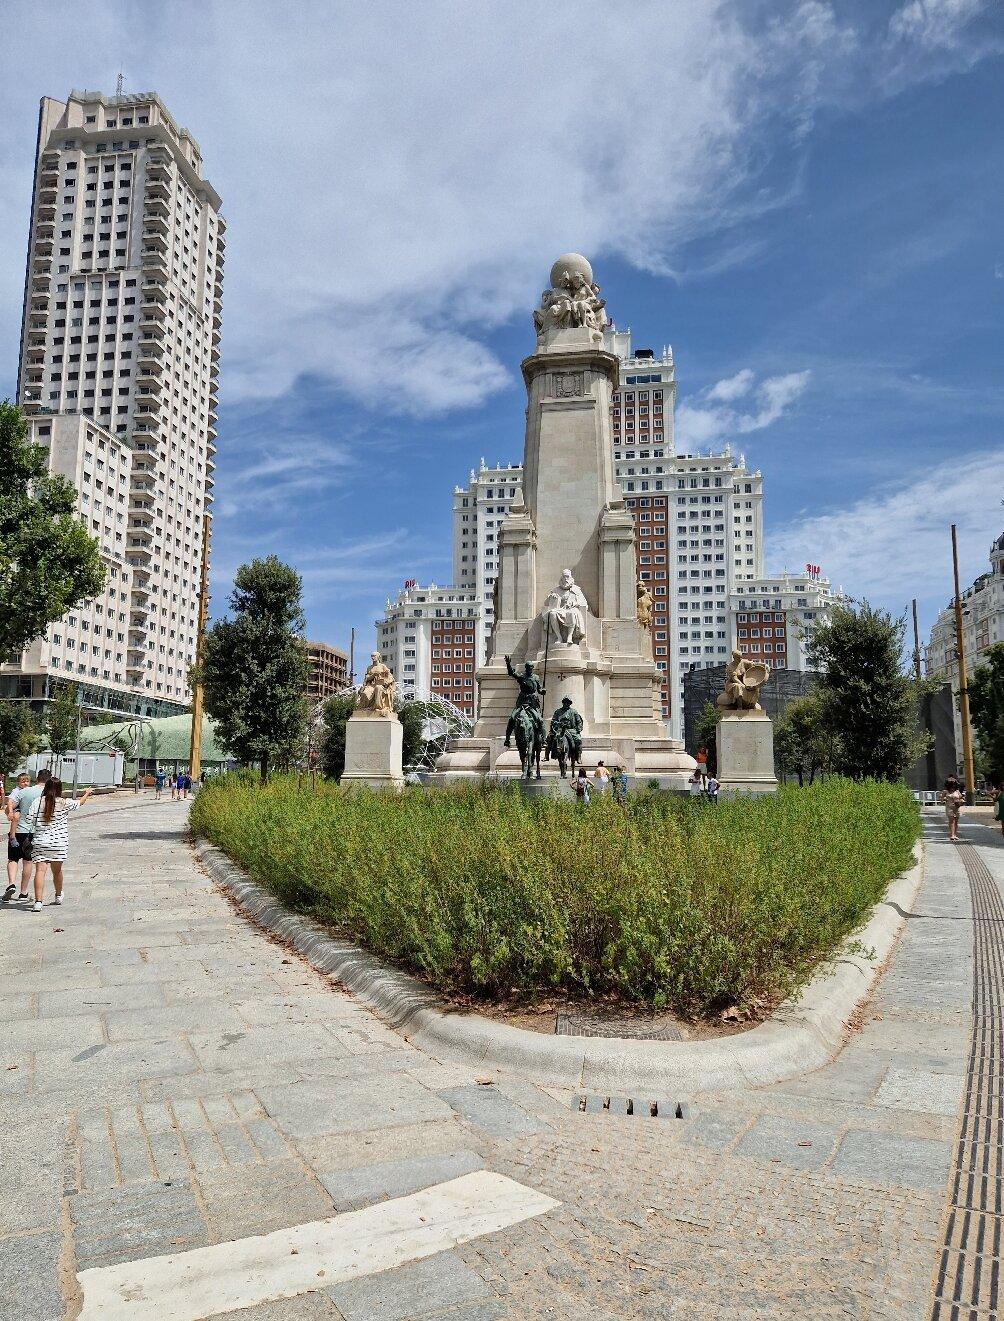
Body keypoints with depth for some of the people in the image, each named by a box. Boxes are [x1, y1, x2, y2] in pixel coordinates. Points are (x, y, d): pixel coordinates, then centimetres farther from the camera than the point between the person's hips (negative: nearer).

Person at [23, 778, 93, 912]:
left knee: (40, 870, -6)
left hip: (40, 842, 0)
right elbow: (79, 802, 14)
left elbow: (30, 820, -4)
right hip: (59, 843, 0)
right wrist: (87, 793, 34)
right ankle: (58, 896, 39)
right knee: (57, 871, 17)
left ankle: (38, 902, -19)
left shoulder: (38, 802, -4)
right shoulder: (64, 803, -4)